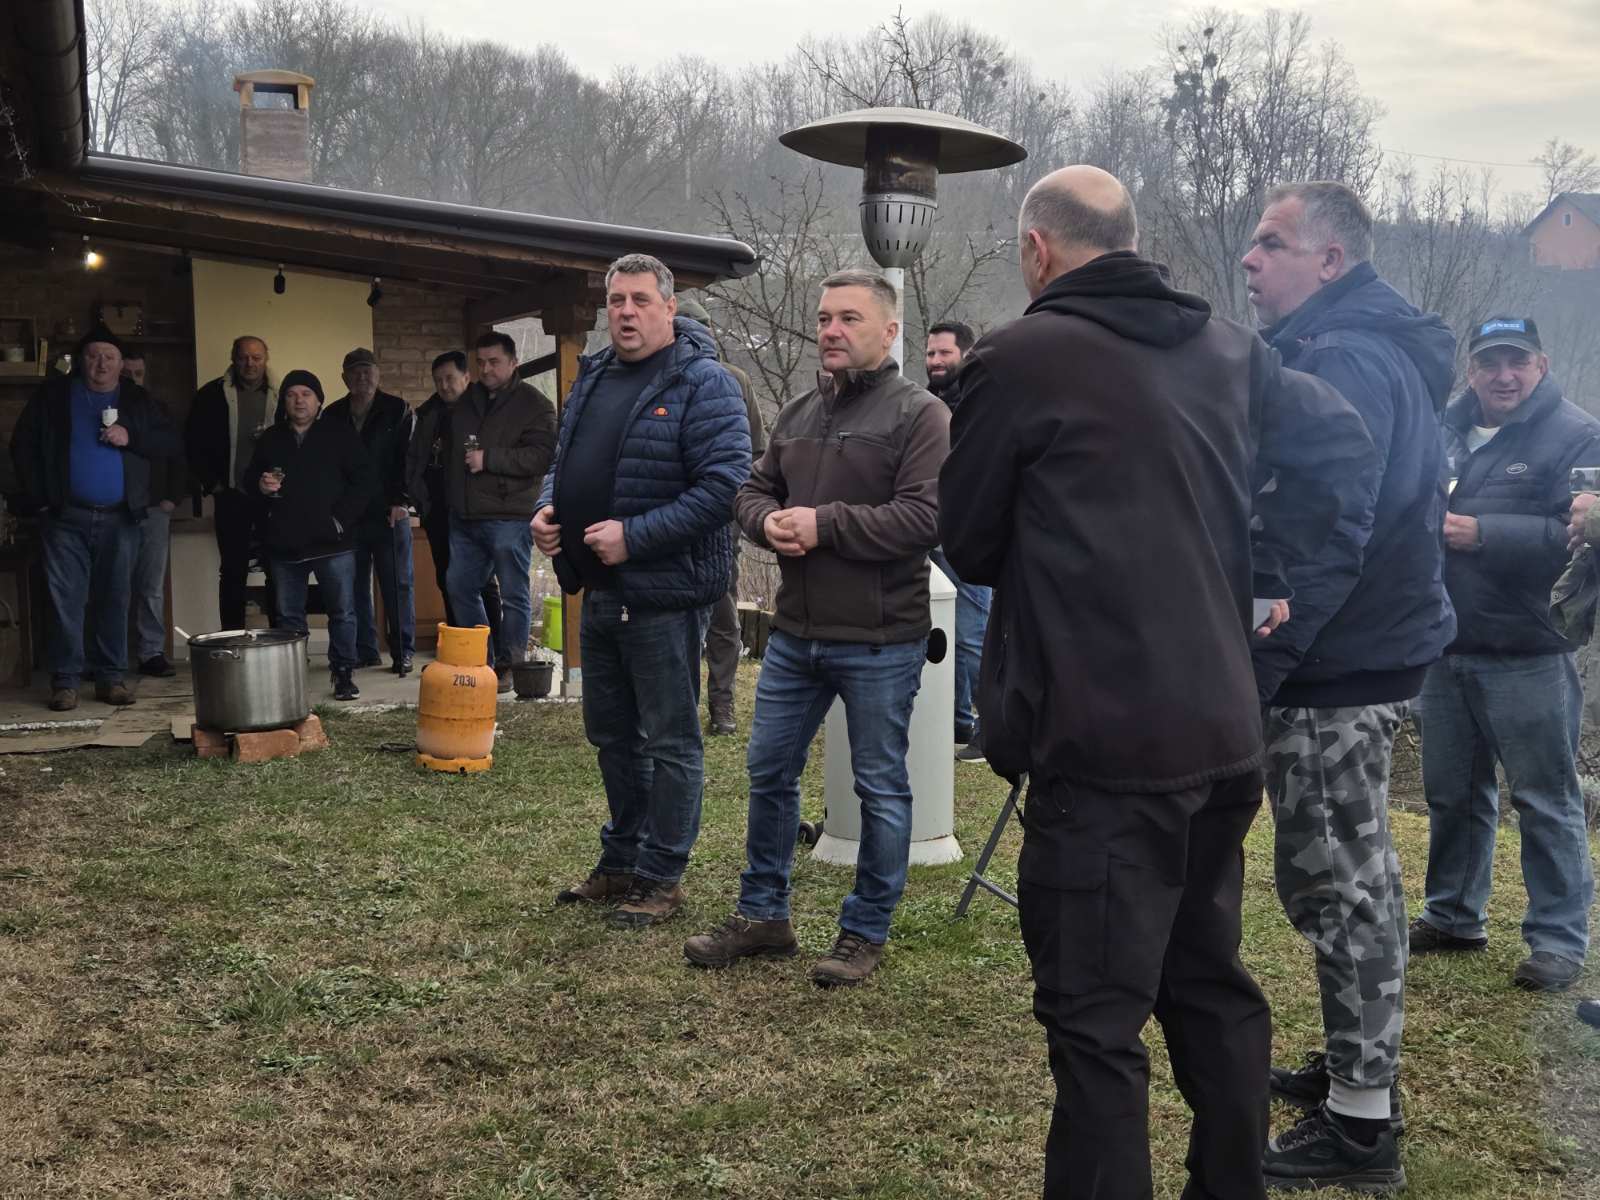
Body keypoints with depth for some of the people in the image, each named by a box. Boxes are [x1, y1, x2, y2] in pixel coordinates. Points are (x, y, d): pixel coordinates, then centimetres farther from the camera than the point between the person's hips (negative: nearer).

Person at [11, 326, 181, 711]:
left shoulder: (137, 400, 11)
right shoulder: (53, 395, 7)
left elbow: (169, 443, 7)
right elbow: (23, 447, 6)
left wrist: (131, 438, -10)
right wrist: (38, 497, -2)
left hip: (120, 518, 1)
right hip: (65, 517, -1)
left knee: (115, 599, 4)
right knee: (65, 598, -3)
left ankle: (111, 678, 10)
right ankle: (65, 681, 2)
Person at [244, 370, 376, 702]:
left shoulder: (340, 434, 1)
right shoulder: (270, 439, 12)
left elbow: (366, 480, -2)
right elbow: (249, 478, 20)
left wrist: (342, 518, -10)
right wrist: (260, 484, -4)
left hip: (332, 543, -3)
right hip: (284, 544, 3)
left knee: (343, 611, -3)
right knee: (287, 615, 9)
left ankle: (343, 673, 8)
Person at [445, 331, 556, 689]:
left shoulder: (533, 404, -7)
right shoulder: (466, 401, 15)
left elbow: (541, 456, -19)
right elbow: (452, 451, 27)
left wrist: (489, 459, -20)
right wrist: (449, 496, 19)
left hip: (509, 517, -7)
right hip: (465, 515, 7)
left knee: (514, 595, 0)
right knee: (459, 586, 13)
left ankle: (509, 665, 10)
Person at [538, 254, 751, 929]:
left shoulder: (702, 384, -13)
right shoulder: (592, 379, 13)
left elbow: (723, 483, -21)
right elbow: (565, 462, 24)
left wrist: (635, 536, -24)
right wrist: (548, 509, 2)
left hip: (664, 594, -8)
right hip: (599, 592, 9)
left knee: (669, 740, 3)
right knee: (611, 734, 19)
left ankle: (661, 876, 15)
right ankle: (621, 860, 34)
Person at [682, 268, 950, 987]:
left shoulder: (919, 414, -10)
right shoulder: (798, 413, 12)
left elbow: (924, 516, -21)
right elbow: (753, 492, 16)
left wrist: (823, 523, -20)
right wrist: (769, 521, -8)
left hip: (880, 642, -6)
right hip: (795, 632, 7)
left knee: (881, 788, 6)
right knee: (769, 772, 14)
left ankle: (866, 932, 20)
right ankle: (762, 915, 29)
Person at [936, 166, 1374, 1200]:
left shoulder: (1018, 359, -10)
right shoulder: (1229, 348, 8)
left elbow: (969, 544, -1)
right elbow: (1345, 444, 15)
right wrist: (1256, 555, 16)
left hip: (1102, 740, -7)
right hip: (1223, 729, 7)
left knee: (1098, 1021, -1)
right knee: (1211, 984, 21)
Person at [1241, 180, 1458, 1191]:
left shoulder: (1341, 359, -18)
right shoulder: (1380, 348, 15)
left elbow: (1328, 536, -26)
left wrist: (1258, 665, -22)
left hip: (1339, 666, -10)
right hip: (1378, 648, 10)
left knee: (1337, 886, -2)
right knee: (1353, 879, 19)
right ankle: (1360, 1068, 33)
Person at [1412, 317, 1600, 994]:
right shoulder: (1447, 430, 12)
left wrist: (1481, 533, -22)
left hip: (1528, 658, -6)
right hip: (1448, 650, 6)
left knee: (1546, 800, 1)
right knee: (1453, 792, 16)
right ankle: (1453, 916, 30)